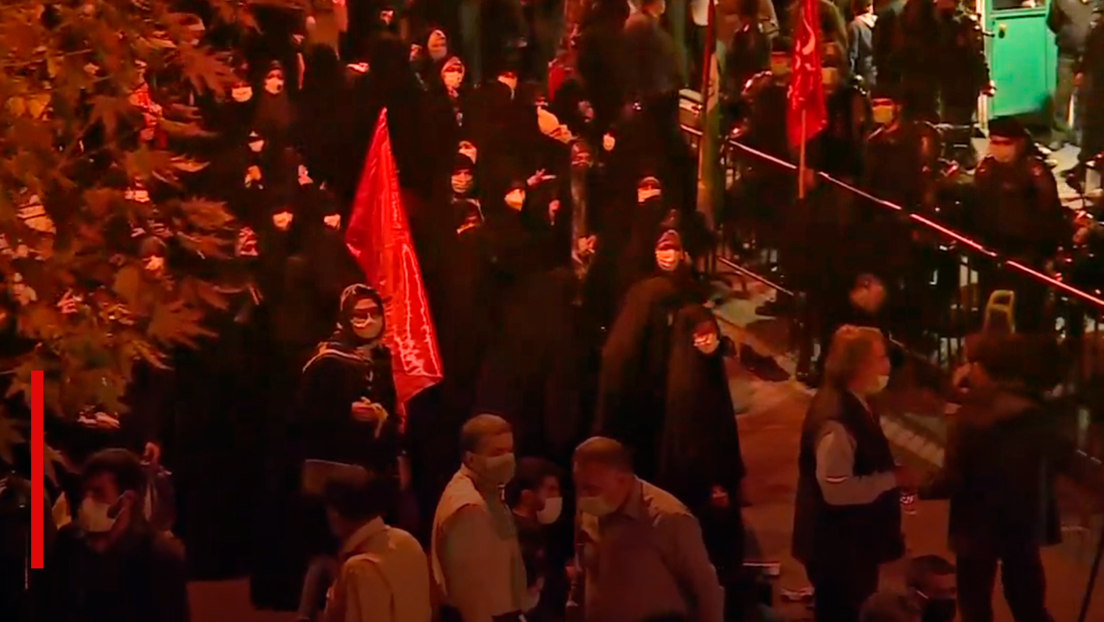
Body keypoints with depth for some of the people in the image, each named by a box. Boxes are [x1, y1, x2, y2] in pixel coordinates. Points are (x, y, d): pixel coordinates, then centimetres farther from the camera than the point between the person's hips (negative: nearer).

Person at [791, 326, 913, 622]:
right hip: (837, 544, -10)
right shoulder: (837, 420, -29)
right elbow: (837, 490, -29)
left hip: (854, 539, 10)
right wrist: (893, 479, -21)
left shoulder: (854, 403, 3)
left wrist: (890, 478, 4)